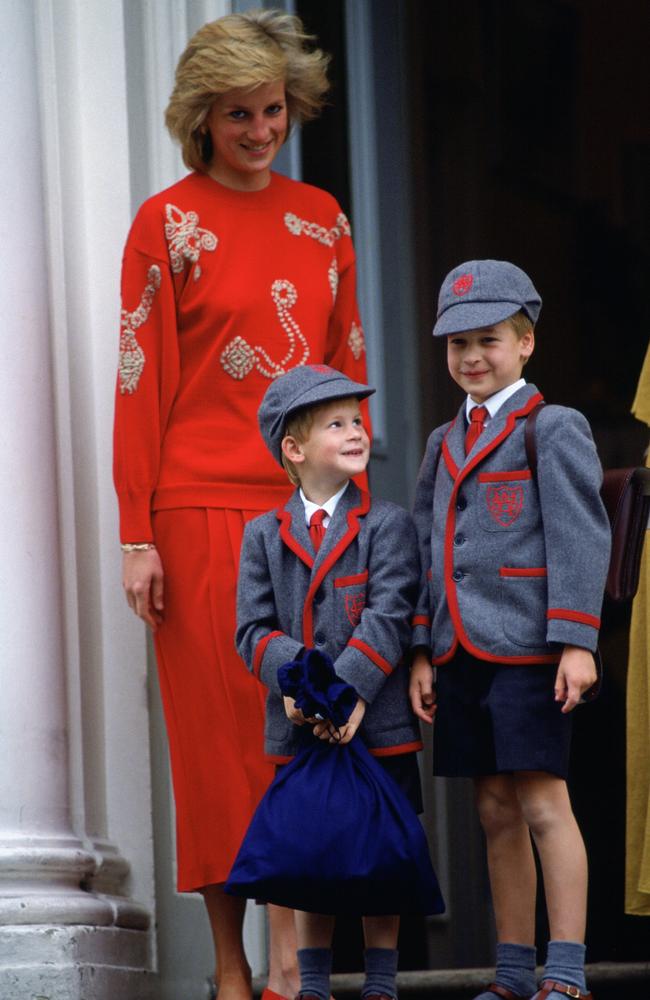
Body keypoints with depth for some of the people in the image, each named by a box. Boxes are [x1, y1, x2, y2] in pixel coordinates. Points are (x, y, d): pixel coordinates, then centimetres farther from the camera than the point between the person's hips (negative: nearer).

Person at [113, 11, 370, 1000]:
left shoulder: (321, 216, 11)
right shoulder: (167, 222, -1)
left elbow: (349, 365, 14)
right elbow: (140, 381, -4)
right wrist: (137, 535, -9)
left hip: (310, 507, 4)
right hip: (204, 509, -4)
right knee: (219, 729, -1)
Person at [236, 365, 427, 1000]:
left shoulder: (387, 525, 1)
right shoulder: (263, 535, 8)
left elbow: (389, 617, -10)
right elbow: (253, 629, 1)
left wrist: (347, 689, -21)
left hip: (377, 725, -2)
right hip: (298, 729, 2)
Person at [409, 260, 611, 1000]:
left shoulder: (554, 429, -2)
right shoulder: (443, 445, 17)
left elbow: (580, 539, -8)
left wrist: (576, 642, -15)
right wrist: (422, 653, 12)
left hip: (527, 649, -6)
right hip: (462, 653, 6)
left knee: (543, 802, -7)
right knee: (496, 812, 9)